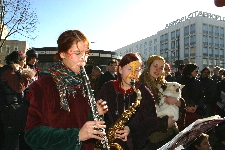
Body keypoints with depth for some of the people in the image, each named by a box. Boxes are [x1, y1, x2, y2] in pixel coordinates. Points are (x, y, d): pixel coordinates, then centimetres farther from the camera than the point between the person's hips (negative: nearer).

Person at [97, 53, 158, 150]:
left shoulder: (144, 93, 1)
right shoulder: (107, 89, 2)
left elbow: (152, 122, 0)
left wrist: (132, 130, -14)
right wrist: (108, 131, -14)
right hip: (108, 142, 1)